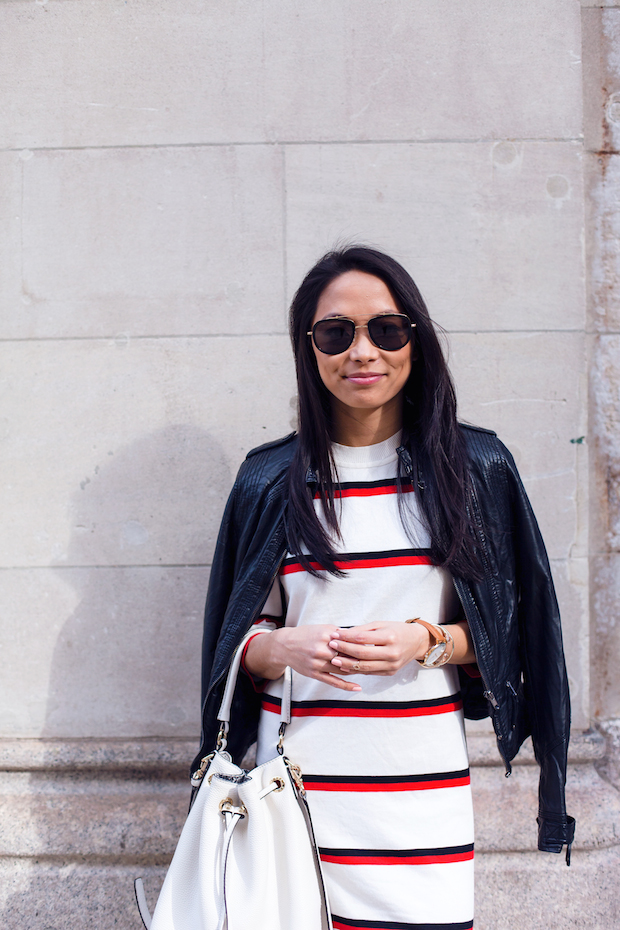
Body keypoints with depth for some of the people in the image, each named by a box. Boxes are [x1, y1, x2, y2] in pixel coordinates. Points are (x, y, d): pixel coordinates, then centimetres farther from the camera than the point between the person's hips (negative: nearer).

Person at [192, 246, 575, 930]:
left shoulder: (476, 469, 2)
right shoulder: (272, 480, 4)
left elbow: (507, 629, 6)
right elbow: (240, 638, 9)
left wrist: (427, 641, -12)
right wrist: (284, 647, -13)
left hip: (422, 780, 0)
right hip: (297, 772, 1)